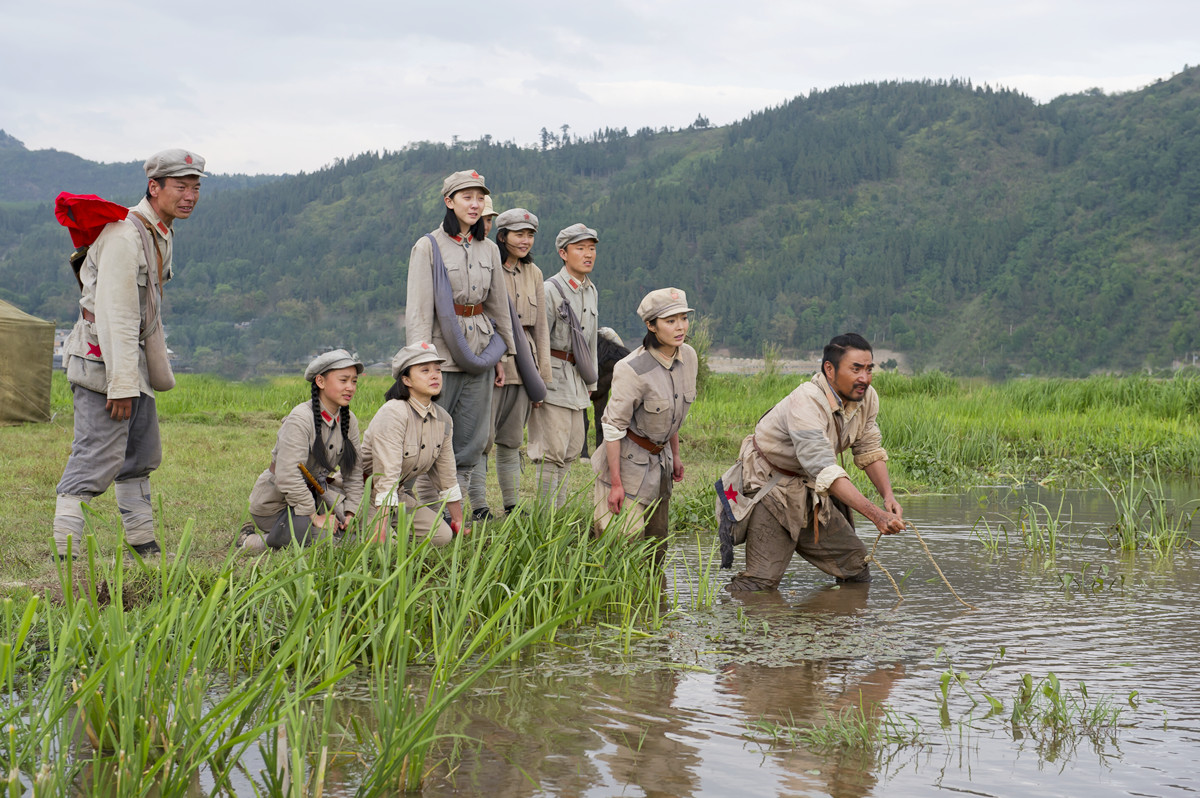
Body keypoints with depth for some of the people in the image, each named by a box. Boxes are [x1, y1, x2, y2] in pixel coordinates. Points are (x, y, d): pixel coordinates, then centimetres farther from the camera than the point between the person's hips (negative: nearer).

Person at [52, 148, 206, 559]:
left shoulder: (162, 233, 12)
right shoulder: (124, 234, -20)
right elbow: (116, 314, -24)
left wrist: (157, 367, 25)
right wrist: (121, 384, -27)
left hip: (132, 355, 10)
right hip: (101, 356, -10)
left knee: (142, 452, 17)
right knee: (98, 456, -13)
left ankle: (143, 545, 28)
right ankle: (65, 553, -12)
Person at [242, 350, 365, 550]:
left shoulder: (349, 421, 2)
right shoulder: (300, 418, -22)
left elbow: (353, 473, 7)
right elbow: (288, 476, -28)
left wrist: (350, 514, -6)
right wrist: (314, 517, -25)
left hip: (314, 492, 8)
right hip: (274, 504, -8)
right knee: (326, 535, -30)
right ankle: (254, 541, -8)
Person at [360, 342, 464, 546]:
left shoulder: (443, 420, 0)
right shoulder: (393, 414, -23)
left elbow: (447, 476, 10)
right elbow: (386, 476, -30)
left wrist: (459, 525, 11)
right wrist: (381, 534, -35)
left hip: (399, 495, 7)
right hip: (364, 492, -7)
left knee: (442, 535, -9)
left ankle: (395, 529, 13)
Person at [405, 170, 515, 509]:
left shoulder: (488, 250, 12)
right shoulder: (428, 246, -4)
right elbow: (418, 308, -7)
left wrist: (500, 354, 16)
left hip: (479, 353, 5)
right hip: (442, 350, -5)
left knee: (471, 442, 5)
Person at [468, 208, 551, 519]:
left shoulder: (533, 273, 14)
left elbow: (541, 326, 16)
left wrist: (542, 376, 12)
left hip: (522, 365, 6)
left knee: (512, 440, 11)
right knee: (482, 438, -6)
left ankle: (512, 506, 16)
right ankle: (479, 507, -2)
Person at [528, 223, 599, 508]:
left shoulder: (590, 291, 14)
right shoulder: (551, 290, -11)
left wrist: (591, 382, 22)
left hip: (576, 380, 8)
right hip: (552, 375, -8)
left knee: (570, 451, 10)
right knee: (551, 451, -9)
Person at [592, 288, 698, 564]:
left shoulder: (688, 358, -4)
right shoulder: (633, 370, -25)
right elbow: (613, 426, -20)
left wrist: (675, 455, 18)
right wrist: (615, 483, -19)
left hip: (659, 458, 7)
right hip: (627, 459, -7)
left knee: (656, 547, 13)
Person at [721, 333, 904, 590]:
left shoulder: (866, 397, -7)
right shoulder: (806, 403, -33)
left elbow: (869, 451, 5)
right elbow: (824, 471, -41)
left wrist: (888, 496, -14)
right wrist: (875, 513, -47)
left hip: (811, 490, 8)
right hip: (772, 487, -8)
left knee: (856, 568, 10)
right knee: (761, 581, -16)